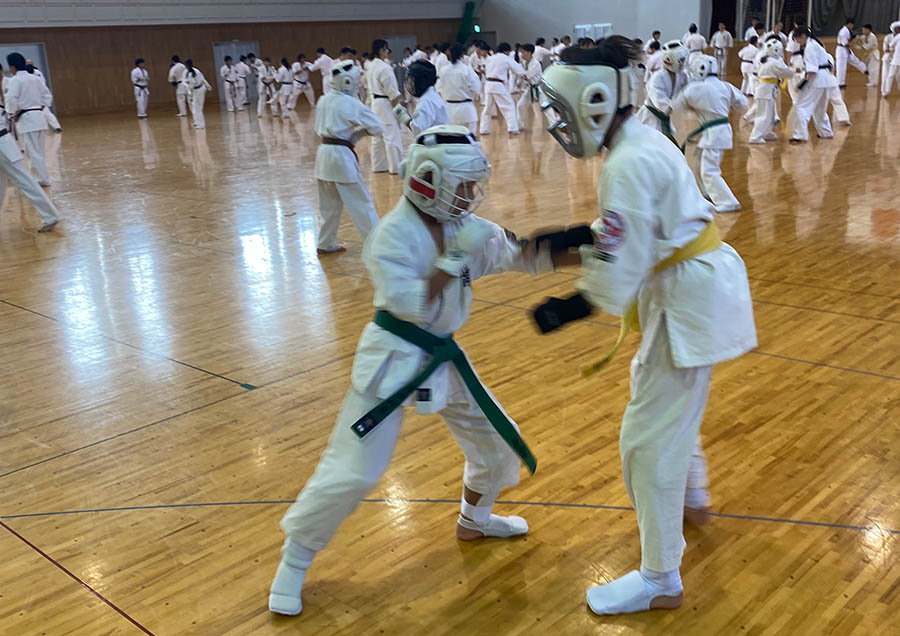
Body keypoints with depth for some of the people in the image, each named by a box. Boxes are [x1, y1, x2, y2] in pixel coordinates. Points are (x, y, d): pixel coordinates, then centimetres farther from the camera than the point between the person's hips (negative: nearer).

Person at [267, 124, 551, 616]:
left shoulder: (461, 226, 2)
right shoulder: (394, 234, -20)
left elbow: (525, 259, 7)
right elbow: (412, 306, -28)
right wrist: (456, 257, -29)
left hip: (443, 357, 8)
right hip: (393, 359, -8)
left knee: (496, 439, 18)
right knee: (351, 472, -7)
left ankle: (474, 519, 45)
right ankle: (294, 560, 14)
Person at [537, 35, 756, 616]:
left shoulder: (628, 165, -25)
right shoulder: (641, 141, 6)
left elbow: (617, 279, -25)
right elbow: (633, 235, 12)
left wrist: (564, 310, -13)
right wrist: (566, 249, 4)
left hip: (690, 300, -10)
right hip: (700, 285, 10)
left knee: (650, 439, -1)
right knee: (673, 405, 31)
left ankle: (661, 581, 13)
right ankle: (693, 498, 57)